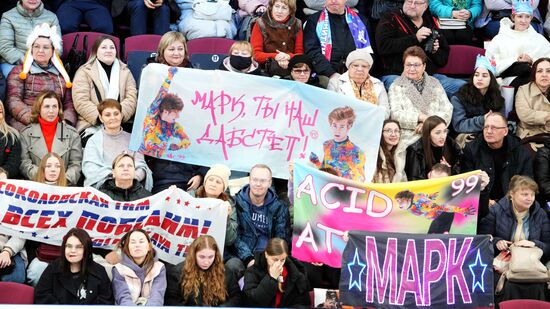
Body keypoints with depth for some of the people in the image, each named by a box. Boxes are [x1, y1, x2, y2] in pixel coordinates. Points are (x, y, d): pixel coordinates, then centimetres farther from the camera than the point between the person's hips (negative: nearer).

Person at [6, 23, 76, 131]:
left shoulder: (61, 74, 24)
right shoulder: (19, 71, 13)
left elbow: (69, 104, 16)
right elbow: (13, 101, 0)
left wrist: (66, 121, -7)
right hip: (24, 124, -3)